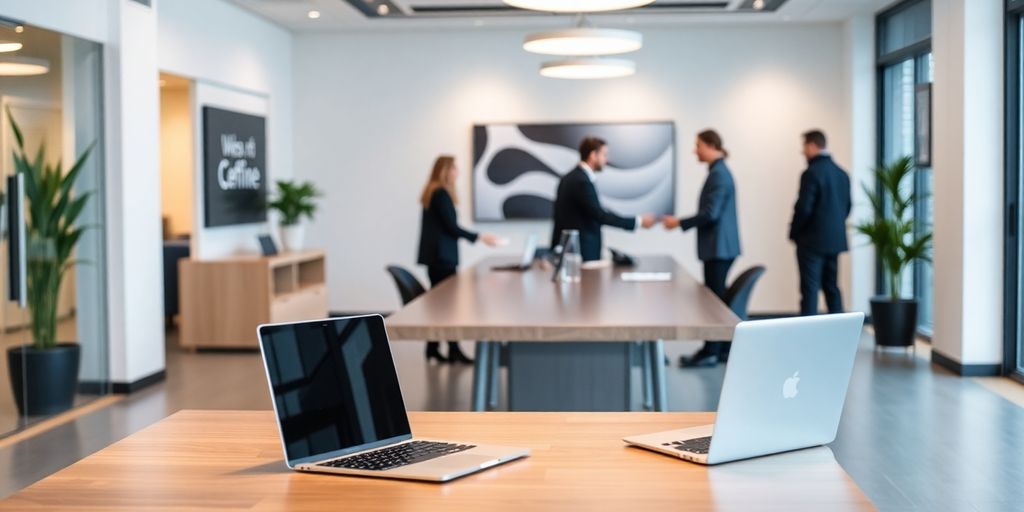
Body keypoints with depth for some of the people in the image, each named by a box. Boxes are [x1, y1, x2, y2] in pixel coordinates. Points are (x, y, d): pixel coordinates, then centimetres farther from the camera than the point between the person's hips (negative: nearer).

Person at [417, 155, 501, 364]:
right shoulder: (442, 193, -13)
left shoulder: (432, 192, 16)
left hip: (435, 256, 10)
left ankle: (433, 349, 14)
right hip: (442, 256, -10)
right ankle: (453, 351, -5)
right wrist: (481, 237, -11)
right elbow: (452, 227, -16)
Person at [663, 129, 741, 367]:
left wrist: (680, 223, -14)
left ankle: (711, 351, 0)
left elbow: (710, 213, -22)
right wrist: (683, 222, 18)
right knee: (717, 297, 12)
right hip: (720, 246, 10)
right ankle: (722, 348, 17)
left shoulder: (718, 174, -16)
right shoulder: (719, 171, 15)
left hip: (719, 247, -10)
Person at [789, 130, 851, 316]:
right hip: (835, 239, 7)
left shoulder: (811, 173, -15)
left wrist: (794, 233, -4)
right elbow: (847, 205, 13)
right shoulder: (842, 173, 9)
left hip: (812, 240, -7)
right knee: (832, 287, 13)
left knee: (810, 288, -4)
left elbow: (803, 208, -18)